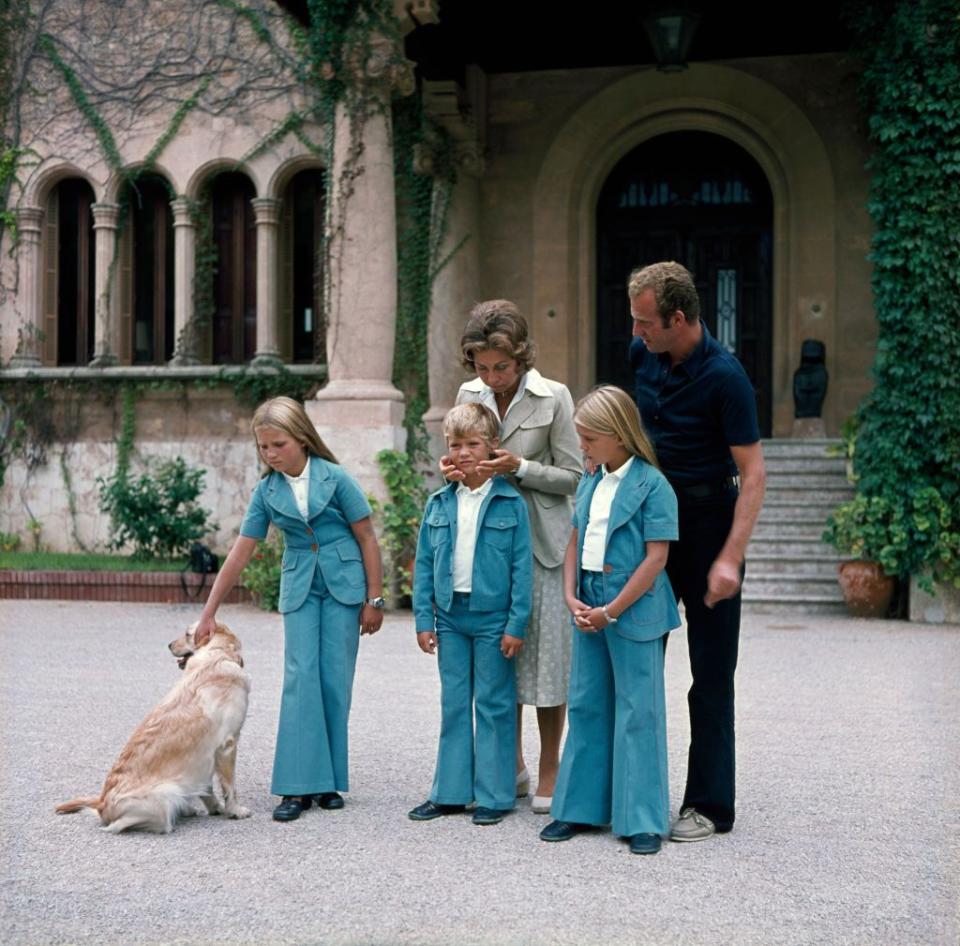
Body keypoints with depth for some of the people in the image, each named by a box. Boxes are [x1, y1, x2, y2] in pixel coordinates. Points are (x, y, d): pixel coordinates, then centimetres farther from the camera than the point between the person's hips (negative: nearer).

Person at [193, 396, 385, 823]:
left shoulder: (334, 478, -7)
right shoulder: (267, 491, 2)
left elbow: (367, 538, -3)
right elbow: (239, 553, 4)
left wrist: (374, 599, -4)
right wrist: (208, 614, 3)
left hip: (343, 584, -2)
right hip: (299, 588, 2)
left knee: (335, 680, -2)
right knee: (300, 678, -7)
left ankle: (327, 781, 8)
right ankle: (298, 786, -7)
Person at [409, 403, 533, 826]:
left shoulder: (510, 503, -6)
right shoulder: (438, 504, 5)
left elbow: (522, 566, -6)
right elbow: (424, 565, 8)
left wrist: (517, 624, -10)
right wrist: (424, 619, 3)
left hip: (493, 617, -4)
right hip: (450, 615, 4)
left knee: (494, 705, 3)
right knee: (453, 704, 11)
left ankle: (494, 795, 12)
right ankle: (450, 791, 19)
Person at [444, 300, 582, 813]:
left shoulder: (553, 398, -9)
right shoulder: (469, 395, 4)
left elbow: (574, 477, -7)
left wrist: (521, 467, -21)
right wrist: (453, 469, -8)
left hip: (542, 542, -4)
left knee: (547, 650, 0)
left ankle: (549, 771, 14)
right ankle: (512, 766, 22)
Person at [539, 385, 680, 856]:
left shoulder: (651, 485, -12)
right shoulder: (589, 484, 9)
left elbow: (656, 557, -15)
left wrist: (611, 611, -14)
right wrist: (572, 598, -1)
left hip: (633, 611, -7)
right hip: (589, 610, 7)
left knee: (637, 712, -1)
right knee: (586, 707, 12)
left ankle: (643, 820, 7)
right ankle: (581, 807, 23)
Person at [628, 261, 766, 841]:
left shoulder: (724, 377, -20)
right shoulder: (642, 354, 0)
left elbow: (753, 473, -20)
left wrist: (731, 558, -27)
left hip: (708, 521, -7)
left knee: (711, 672, -1)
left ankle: (711, 805, 7)